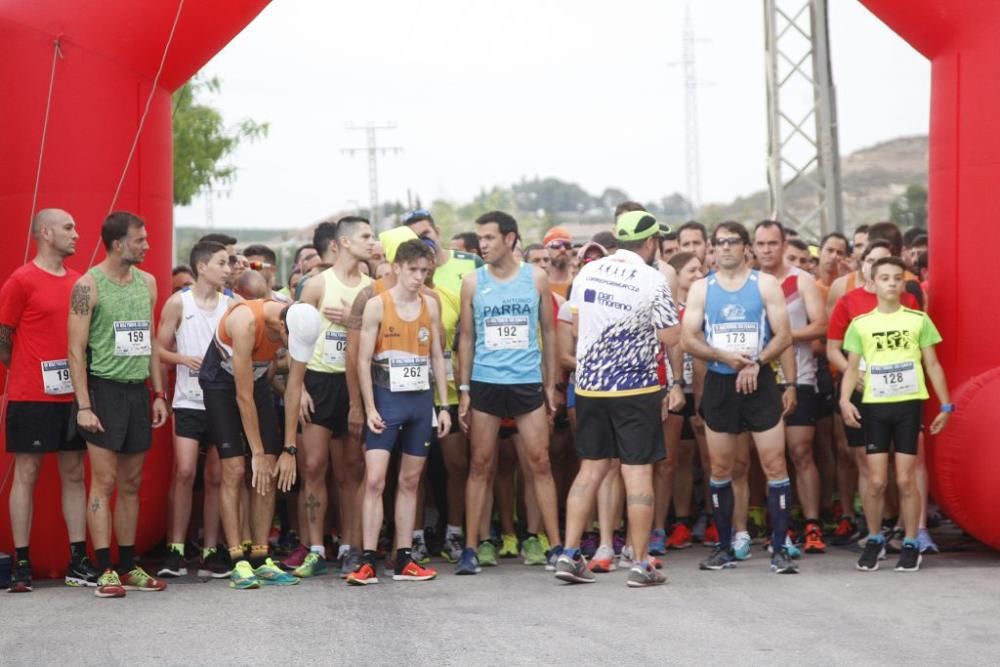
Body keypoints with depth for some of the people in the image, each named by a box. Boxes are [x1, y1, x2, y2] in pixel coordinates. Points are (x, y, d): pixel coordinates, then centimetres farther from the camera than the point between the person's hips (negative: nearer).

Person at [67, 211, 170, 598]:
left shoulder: (147, 283, 10)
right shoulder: (89, 285, -8)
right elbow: (76, 350, -9)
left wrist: (159, 394, 12)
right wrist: (83, 405, -15)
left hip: (138, 390, 6)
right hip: (104, 389, -6)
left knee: (131, 484, 9)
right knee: (104, 482, -7)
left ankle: (128, 567, 15)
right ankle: (105, 570, -5)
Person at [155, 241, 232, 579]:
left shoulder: (232, 304, 8)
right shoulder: (179, 303, 1)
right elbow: (160, 349, 1)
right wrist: (185, 359, -15)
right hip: (189, 400, -3)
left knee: (217, 476, 4)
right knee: (184, 471, -11)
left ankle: (211, 552, 10)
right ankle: (175, 550, -3)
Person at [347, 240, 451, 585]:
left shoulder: (430, 305, 8)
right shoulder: (377, 305, -5)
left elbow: (437, 356, 12)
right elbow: (363, 360, -6)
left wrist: (443, 405, 7)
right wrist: (370, 408, -11)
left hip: (421, 400, 4)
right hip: (387, 399, -4)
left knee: (410, 481, 8)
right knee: (374, 480, -9)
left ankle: (404, 560, 13)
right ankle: (368, 562, -8)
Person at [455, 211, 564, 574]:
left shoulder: (536, 278, 4)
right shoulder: (473, 282, 4)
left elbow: (548, 331, 10)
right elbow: (466, 337, 7)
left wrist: (551, 383, 8)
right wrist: (464, 389, 2)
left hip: (528, 383, 0)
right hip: (485, 384, 0)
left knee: (539, 463, 0)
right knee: (480, 465, 2)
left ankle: (556, 545, 4)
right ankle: (470, 548, 5)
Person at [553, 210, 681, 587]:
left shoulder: (588, 272, 4)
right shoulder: (652, 280, -10)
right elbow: (672, 339, -8)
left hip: (589, 387, 5)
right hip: (636, 389, -5)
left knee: (591, 469, 12)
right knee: (638, 473, 0)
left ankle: (569, 556, 7)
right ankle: (640, 564, 1)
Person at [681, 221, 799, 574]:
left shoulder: (765, 284, 2)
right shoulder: (701, 288, 7)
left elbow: (784, 336, -3)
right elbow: (688, 339, 0)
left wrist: (756, 362, -17)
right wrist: (723, 356, -15)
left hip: (760, 383, -2)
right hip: (719, 384, 2)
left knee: (775, 465, -7)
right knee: (720, 469, 7)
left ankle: (780, 549, -3)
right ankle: (724, 548, 17)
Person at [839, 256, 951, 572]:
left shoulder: (918, 320, 3)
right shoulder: (860, 324, 4)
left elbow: (932, 365, 6)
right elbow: (852, 367, 4)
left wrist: (946, 405, 3)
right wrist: (845, 399, -12)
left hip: (908, 405, -1)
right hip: (875, 406, 1)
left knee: (906, 480, 0)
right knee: (876, 481, 1)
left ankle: (911, 544, 12)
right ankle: (874, 541, 19)